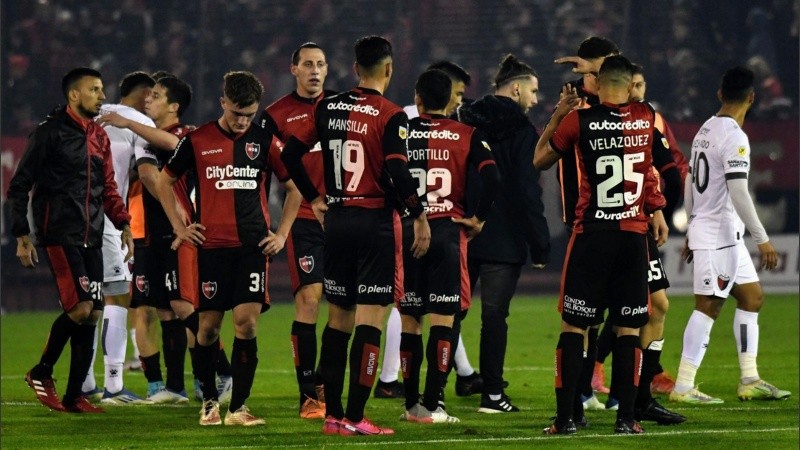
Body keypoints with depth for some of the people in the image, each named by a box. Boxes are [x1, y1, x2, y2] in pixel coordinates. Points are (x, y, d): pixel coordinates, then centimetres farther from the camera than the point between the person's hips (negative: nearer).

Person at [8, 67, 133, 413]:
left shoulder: (99, 137, 15)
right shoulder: (50, 133, -5)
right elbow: (19, 186, -3)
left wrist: (124, 224, 6)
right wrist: (22, 236, -7)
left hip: (91, 238, 7)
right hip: (60, 235, -7)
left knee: (92, 314, 3)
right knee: (80, 307, -16)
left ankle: (73, 397, 8)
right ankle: (41, 373, 3)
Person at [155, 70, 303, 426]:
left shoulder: (264, 140, 5)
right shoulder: (198, 141, 4)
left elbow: (294, 187, 15)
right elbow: (164, 182, 14)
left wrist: (282, 234, 8)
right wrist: (179, 227, 7)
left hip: (253, 246, 0)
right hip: (211, 246, 0)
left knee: (246, 322, -8)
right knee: (209, 325, 3)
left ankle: (238, 407, -4)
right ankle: (209, 401, 19)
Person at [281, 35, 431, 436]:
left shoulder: (328, 109, 6)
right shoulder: (390, 116, -10)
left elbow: (290, 153, 9)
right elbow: (398, 173, -18)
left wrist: (314, 198, 18)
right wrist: (420, 216, -7)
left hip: (336, 221, 5)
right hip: (376, 223, -5)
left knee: (338, 320, 12)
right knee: (369, 321, -4)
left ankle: (332, 414, 13)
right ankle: (355, 417, -8)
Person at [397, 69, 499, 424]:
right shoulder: (467, 136, 2)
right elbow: (491, 178, -10)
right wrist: (478, 218, 1)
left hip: (407, 232, 1)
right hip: (449, 232, -1)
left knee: (409, 320, 9)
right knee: (443, 320, 0)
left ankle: (411, 404, 10)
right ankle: (430, 405, -5)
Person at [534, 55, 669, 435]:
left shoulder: (578, 121, -6)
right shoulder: (645, 119, 2)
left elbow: (540, 160, 11)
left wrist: (558, 114, 16)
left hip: (591, 234, -2)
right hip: (633, 234, 2)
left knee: (573, 325, 4)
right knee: (628, 328, 6)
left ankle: (565, 417, 1)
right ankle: (626, 417, 4)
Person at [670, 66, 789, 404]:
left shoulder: (706, 131, 11)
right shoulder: (734, 137, -17)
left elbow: (690, 184, 17)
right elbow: (738, 193, -23)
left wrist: (693, 226, 26)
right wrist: (763, 240, -21)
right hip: (719, 234, -9)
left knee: (752, 297, 13)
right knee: (708, 307, -7)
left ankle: (750, 380, 13)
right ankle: (683, 387, -7)